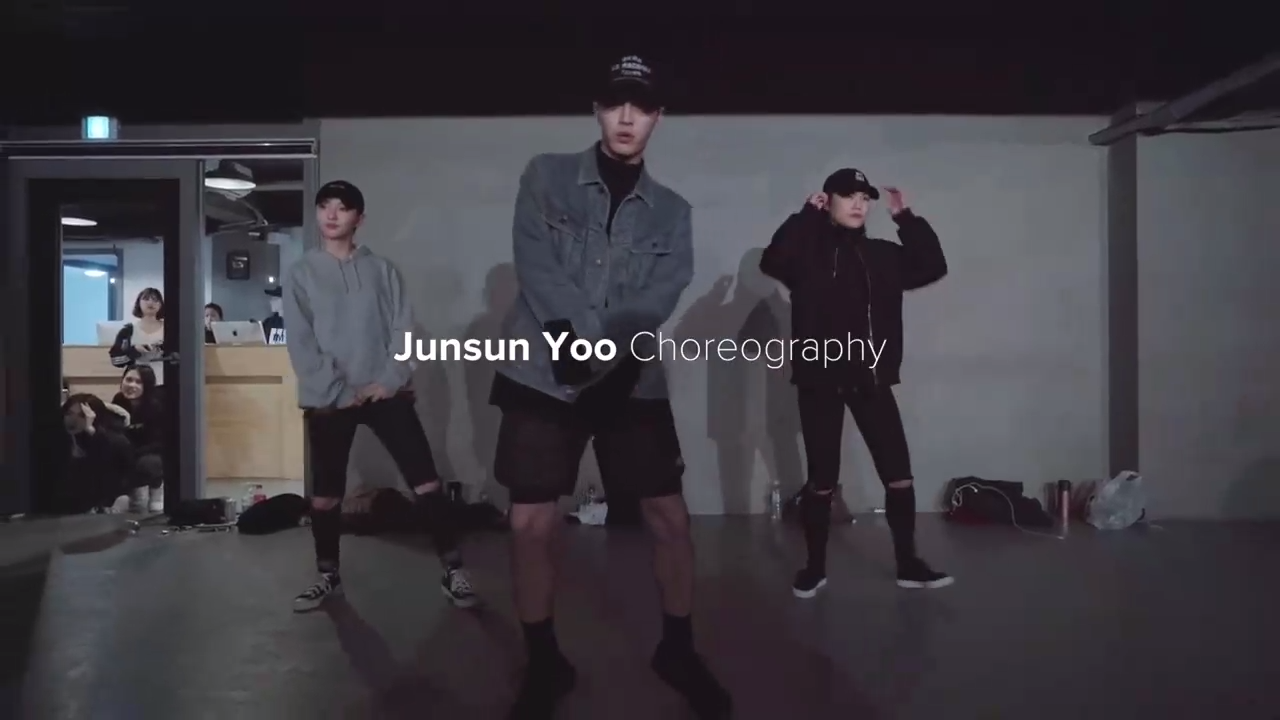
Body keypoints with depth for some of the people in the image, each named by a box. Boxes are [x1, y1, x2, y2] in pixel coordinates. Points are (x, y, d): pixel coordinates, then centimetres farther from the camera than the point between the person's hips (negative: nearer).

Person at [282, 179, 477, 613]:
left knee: (426, 481, -6)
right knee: (325, 493, 8)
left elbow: (403, 328, 1)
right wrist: (336, 390, -11)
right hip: (328, 398, 1)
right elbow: (300, 342, -2)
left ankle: (453, 571, 3)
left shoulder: (382, 269, 7)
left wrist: (389, 380, -11)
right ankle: (328, 575, 27)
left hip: (385, 392, 0)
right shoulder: (301, 274, 5)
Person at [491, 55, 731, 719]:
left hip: (632, 383, 2)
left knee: (669, 515, 3)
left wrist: (597, 348, -21)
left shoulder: (671, 211, 9)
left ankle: (677, 650, 25)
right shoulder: (546, 177, 3)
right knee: (531, 525, -1)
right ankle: (544, 664, 20)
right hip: (542, 376, -1)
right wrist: (589, 341, -19)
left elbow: (660, 299, -5)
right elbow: (535, 268, -9)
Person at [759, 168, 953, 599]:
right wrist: (807, 214, -18)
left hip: (871, 380, 4)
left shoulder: (881, 254, 11)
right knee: (821, 481, 4)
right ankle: (815, 568, 20)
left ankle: (908, 564, 19)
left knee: (899, 477, 3)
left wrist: (905, 218, 1)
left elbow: (932, 268, 5)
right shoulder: (808, 251, -2)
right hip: (821, 380, -3)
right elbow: (772, 262, -22)